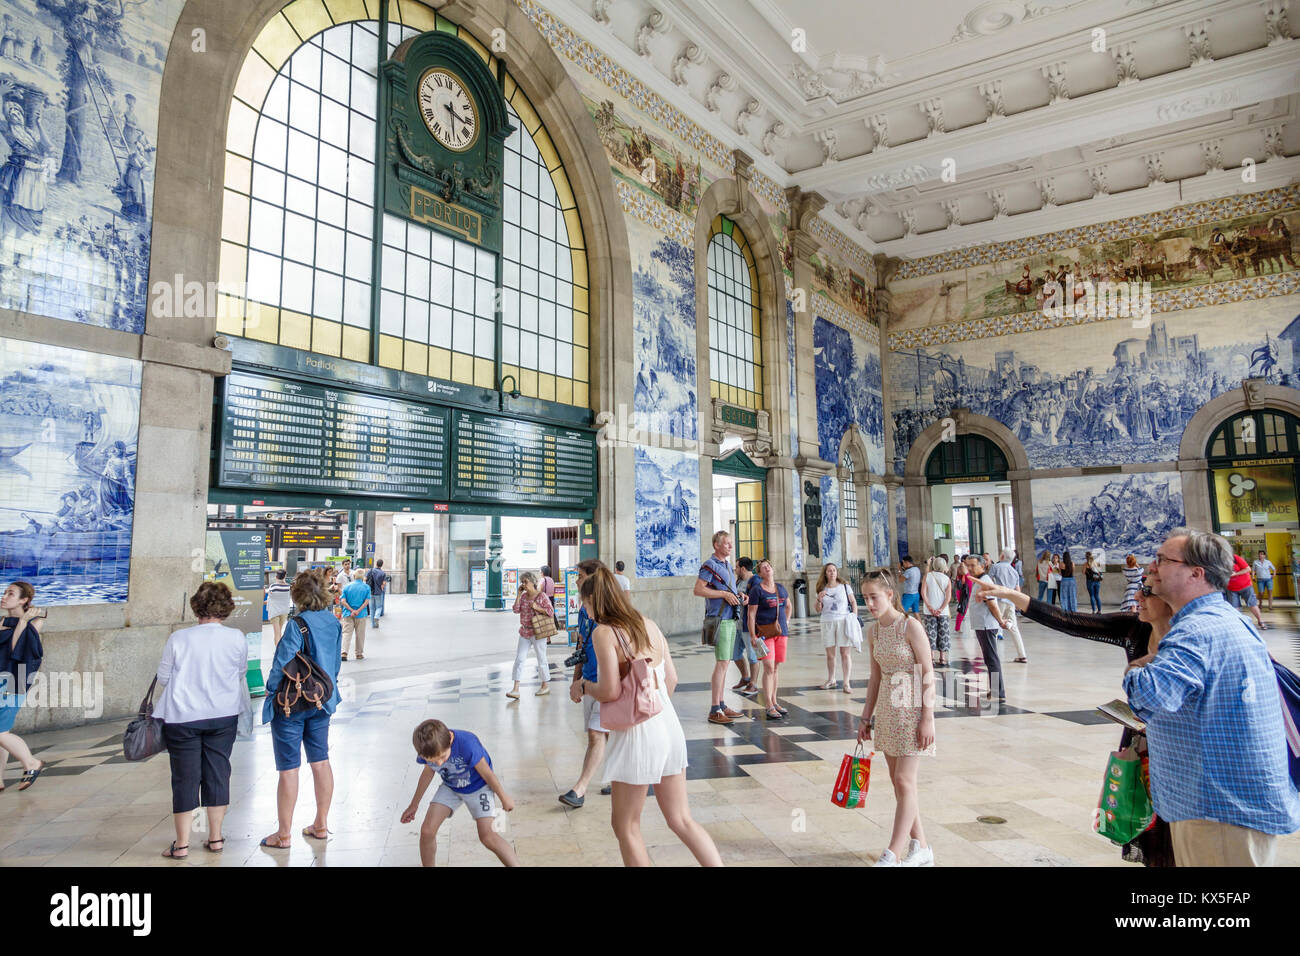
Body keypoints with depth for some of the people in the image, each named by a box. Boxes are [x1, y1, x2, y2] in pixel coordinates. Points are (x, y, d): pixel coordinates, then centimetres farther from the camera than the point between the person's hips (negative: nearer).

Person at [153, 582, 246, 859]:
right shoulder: (237, 638, -9)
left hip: (183, 716, -1)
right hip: (224, 715, 1)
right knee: (218, 772, 12)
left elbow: (163, 677, -1)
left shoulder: (178, 639, -11)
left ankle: (182, 844, 16)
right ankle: (215, 838, 21)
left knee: (185, 776, 8)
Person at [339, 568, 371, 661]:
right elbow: (366, 601, -9)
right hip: (361, 615, 0)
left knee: (346, 633, 1)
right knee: (360, 635, 10)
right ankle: (359, 654, 17)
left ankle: (344, 653, -12)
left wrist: (351, 610, -10)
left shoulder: (347, 587, 2)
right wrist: (358, 611, -12)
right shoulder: (366, 587, 0)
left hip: (348, 614, 0)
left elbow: (343, 601, -6)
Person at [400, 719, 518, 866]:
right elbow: (428, 773, 1)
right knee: (427, 831, -10)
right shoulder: (428, 750, -23)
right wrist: (414, 805, 12)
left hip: (478, 786, -4)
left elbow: (487, 773, -23)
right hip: (450, 787, 4)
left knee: (487, 837, -16)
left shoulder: (467, 744, -39)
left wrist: (504, 798, -8)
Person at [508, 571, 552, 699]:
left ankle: (546, 686, 23)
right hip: (524, 632, 5)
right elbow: (516, 610, -1)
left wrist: (537, 607, -19)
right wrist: (518, 595, -4)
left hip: (537, 632, -5)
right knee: (519, 658, 1)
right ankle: (515, 689, 2)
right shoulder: (523, 596, 7)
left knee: (541, 659, 6)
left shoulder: (541, 596, -9)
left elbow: (550, 610, -9)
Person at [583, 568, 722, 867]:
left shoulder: (603, 632, -12)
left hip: (637, 733, -7)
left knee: (626, 825, 13)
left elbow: (611, 691, -19)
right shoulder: (648, 623, 7)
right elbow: (672, 677, 10)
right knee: (682, 820, 17)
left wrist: (587, 689, 0)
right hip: (669, 725, 7)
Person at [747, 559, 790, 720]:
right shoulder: (756, 589, -5)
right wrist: (753, 636, -13)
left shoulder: (780, 588, 12)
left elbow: (788, 605, 30)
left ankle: (774, 701, 20)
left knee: (777, 667, 9)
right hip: (765, 633, -6)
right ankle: (769, 707, -7)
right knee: (769, 668, -10)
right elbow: (751, 614, -7)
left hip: (781, 632, 6)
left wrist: (786, 622, 19)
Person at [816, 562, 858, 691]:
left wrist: (855, 617, -3)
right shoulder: (822, 589, 8)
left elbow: (853, 602, 7)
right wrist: (819, 600, -8)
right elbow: (819, 610, 10)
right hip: (827, 622, 2)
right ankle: (831, 680, 22)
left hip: (843, 621, -2)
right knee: (830, 654, 8)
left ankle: (846, 683, -1)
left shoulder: (845, 586, 2)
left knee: (845, 653, -4)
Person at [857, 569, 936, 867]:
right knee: (899, 782, 11)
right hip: (886, 710, 7)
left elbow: (927, 675, -13)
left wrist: (927, 719, -16)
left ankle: (893, 854, 0)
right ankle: (920, 848, 24)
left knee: (904, 781, -5)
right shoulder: (873, 632, 6)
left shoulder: (910, 627, -14)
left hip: (911, 710, -7)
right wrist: (866, 717, 13)